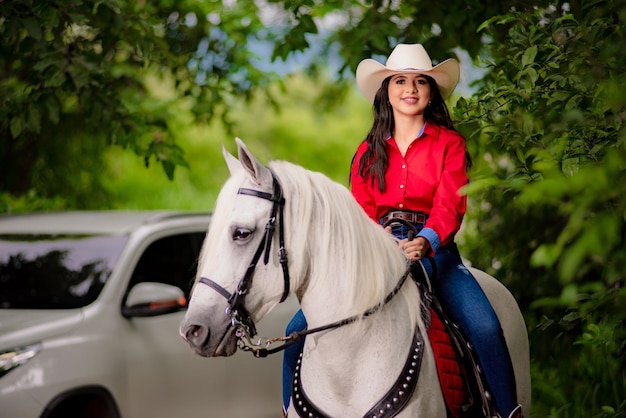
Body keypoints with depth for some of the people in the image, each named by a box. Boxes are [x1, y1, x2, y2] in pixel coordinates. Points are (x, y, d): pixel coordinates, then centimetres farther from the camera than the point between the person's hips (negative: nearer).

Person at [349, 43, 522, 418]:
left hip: (433, 249, -2)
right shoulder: (368, 151, 14)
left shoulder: (449, 144, 6)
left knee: (486, 329, -26)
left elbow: (450, 205, -8)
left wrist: (426, 241, -30)